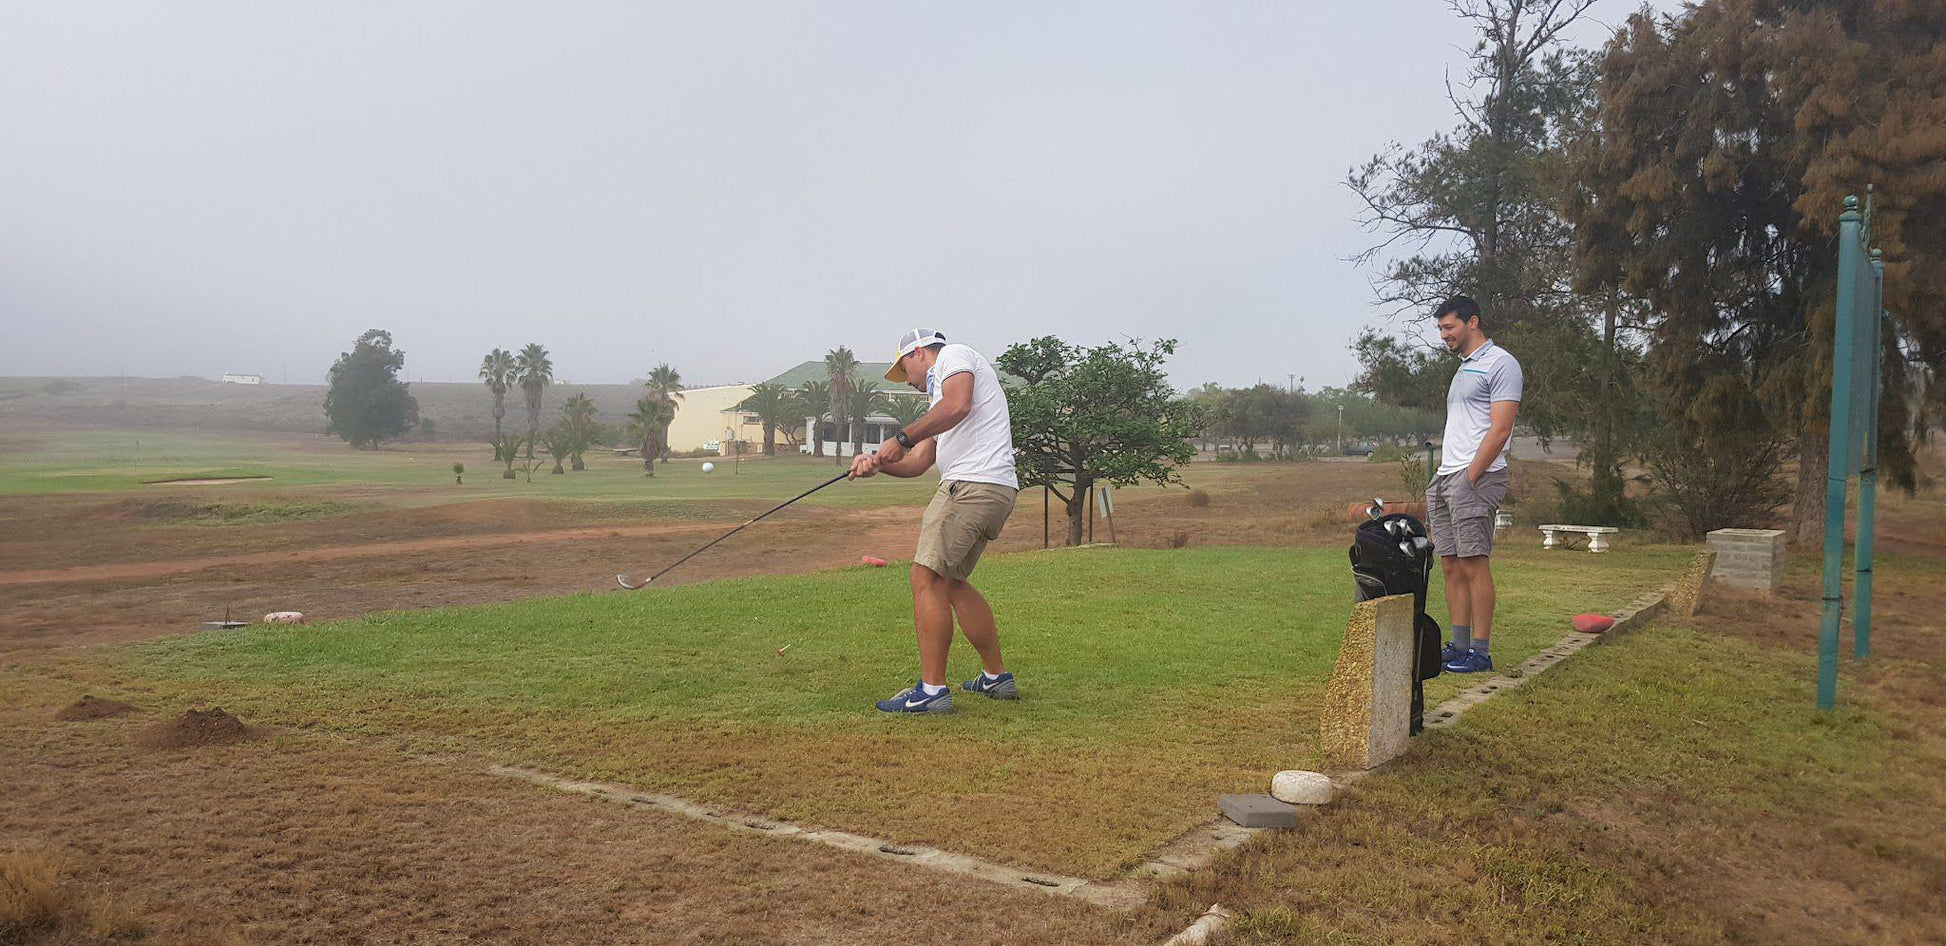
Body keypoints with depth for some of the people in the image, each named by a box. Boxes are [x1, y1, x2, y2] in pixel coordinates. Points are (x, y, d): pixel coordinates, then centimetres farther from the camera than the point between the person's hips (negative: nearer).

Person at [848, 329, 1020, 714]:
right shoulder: (941, 392, 32)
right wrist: (878, 462, 6)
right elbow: (918, 461, 22)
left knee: (927, 578, -11)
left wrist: (902, 438, -16)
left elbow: (958, 405, -19)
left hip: (972, 484, -10)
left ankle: (931, 690, -13)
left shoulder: (954, 355, 4)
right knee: (950, 580, 16)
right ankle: (996, 678, 22)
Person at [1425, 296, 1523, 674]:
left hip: (1475, 477, -9)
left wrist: (1469, 478, -18)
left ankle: (1481, 653, -5)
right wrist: (1441, 479, 15)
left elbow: (1500, 430, -14)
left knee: (1474, 565, -9)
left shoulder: (1500, 364, -6)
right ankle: (1459, 646, 12)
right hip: (1445, 476, 9)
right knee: (1451, 565, 7)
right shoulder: (1464, 368, 23)